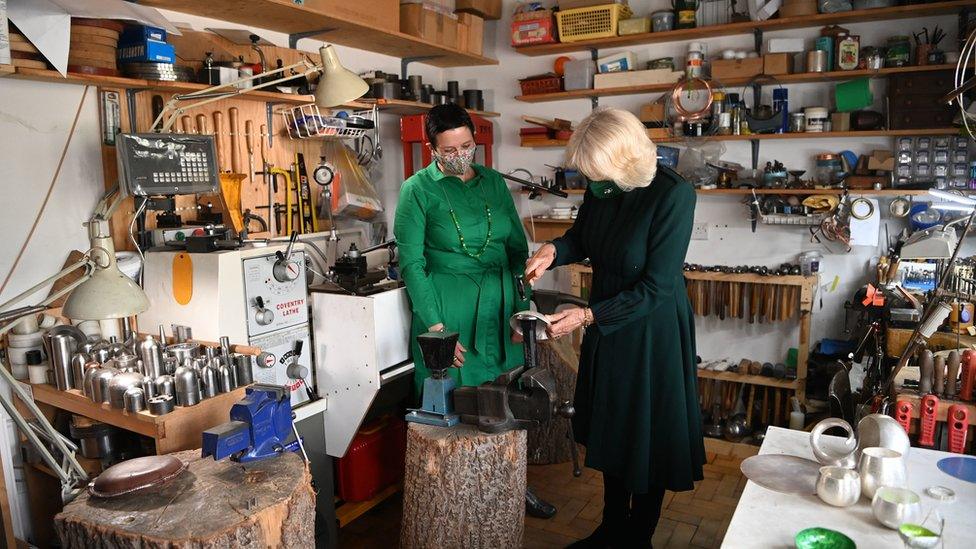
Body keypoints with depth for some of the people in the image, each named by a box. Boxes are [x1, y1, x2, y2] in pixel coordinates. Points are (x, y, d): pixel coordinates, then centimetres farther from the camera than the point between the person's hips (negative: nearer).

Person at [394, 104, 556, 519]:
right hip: (447, 306, -4)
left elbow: (517, 246, 10)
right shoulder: (418, 189, -4)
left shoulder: (493, 182, 8)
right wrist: (435, 325, -13)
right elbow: (411, 263, -8)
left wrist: (522, 306, 2)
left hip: (497, 303, 4)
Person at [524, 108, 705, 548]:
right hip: (604, 321, 6)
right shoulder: (600, 189, -8)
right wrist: (552, 251, -11)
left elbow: (654, 289, -23)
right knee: (610, 428, 19)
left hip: (651, 328, -6)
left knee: (647, 433, 11)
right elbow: (581, 238, 10)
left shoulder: (673, 194, -25)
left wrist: (588, 315, -26)